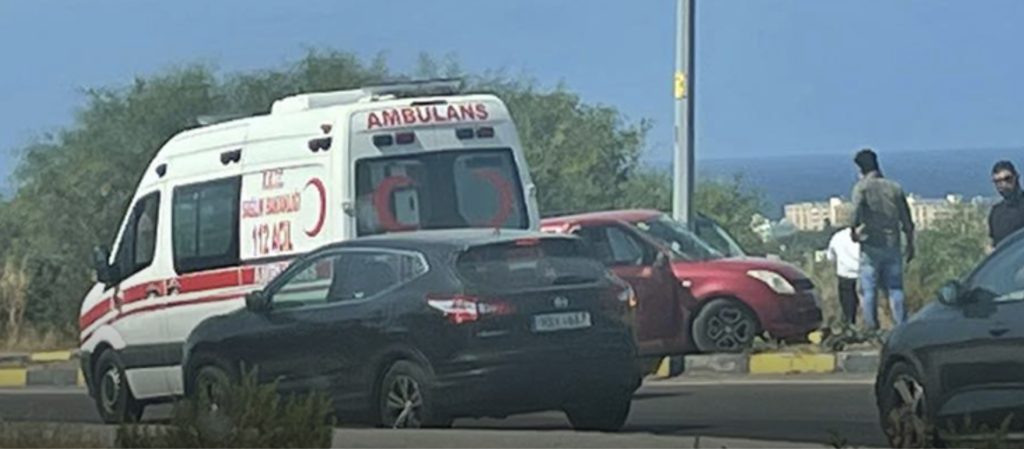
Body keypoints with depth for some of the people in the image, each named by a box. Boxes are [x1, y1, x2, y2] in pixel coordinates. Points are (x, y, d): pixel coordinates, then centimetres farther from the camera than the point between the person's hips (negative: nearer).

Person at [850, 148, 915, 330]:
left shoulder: (862, 187, -4)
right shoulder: (895, 187, 9)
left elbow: (857, 212, -20)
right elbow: (907, 221, 11)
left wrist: (855, 231, -5)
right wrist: (910, 245, 17)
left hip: (871, 246, -4)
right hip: (893, 245, 4)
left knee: (868, 290, 1)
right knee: (895, 289, 8)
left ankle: (871, 327, -4)